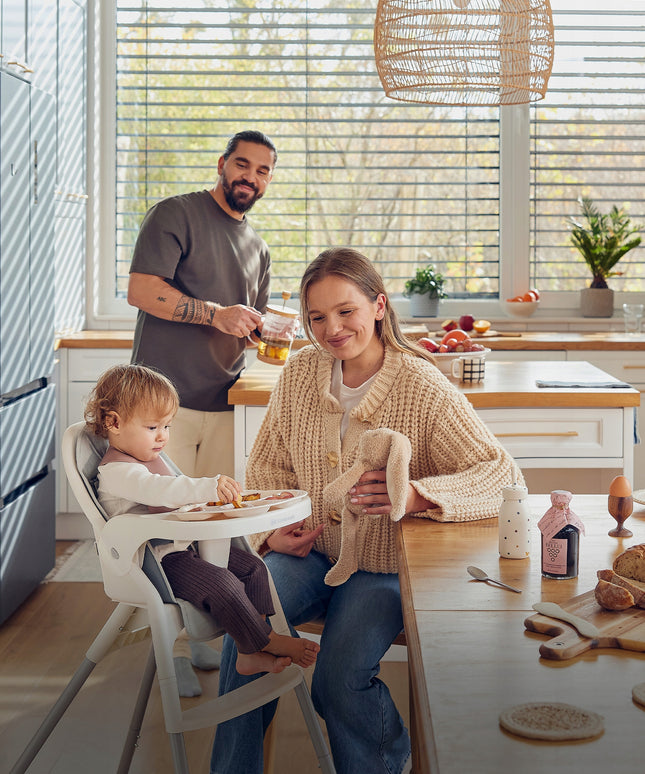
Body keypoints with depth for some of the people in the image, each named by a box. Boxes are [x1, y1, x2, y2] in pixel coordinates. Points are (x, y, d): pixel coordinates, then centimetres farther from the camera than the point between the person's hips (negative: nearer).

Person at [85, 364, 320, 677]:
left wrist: (214, 495, 17)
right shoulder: (116, 472, -18)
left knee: (252, 566, 3)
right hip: (157, 560, -11)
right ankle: (269, 642, -12)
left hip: (184, 546, 11)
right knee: (221, 583, -27)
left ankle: (251, 654, -3)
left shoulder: (151, 458, 18)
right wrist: (210, 487, -46)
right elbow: (160, 490, -36)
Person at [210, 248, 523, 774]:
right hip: (309, 552, 4)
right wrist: (274, 529, -8)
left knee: (340, 681, -21)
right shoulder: (300, 373, -1)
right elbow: (268, 466, 11)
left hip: (384, 568, -4)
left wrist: (417, 496, -37)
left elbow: (503, 476, -22)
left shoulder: (423, 388, -16)